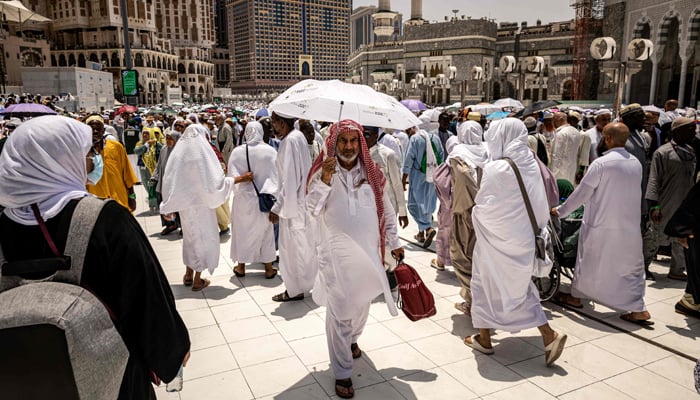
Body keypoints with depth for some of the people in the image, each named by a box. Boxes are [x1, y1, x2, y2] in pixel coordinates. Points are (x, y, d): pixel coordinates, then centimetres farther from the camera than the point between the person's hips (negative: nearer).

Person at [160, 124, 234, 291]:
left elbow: (169, 180, 4)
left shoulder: (177, 153, 0)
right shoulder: (202, 153, -17)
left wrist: (168, 204, 11)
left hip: (184, 204, 6)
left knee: (190, 236, 22)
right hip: (201, 203, -6)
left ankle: (189, 274, 28)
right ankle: (197, 280, 11)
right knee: (204, 237, 7)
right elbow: (215, 181, -19)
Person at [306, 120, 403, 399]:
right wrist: (325, 179, -28)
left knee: (362, 303, 20)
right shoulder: (323, 171, -6)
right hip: (337, 252, -3)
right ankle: (342, 373, 12)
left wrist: (394, 243, 12)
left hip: (368, 250, 4)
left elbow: (386, 210, 9)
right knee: (339, 311, -1)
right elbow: (314, 209, -16)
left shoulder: (371, 172, 2)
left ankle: (352, 340, 50)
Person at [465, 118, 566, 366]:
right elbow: (540, 204, 4)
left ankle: (484, 338, 24)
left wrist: (476, 212, 5)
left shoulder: (496, 169, -22)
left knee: (485, 285, 12)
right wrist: (537, 226, 14)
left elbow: (483, 206, -15)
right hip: (523, 238, 7)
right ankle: (548, 335, 15)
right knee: (519, 287, 20)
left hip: (497, 240, -6)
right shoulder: (531, 164, -1)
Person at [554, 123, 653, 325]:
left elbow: (581, 193, -11)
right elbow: (628, 194, 13)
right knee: (630, 266, 11)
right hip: (630, 226, 4)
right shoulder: (636, 163, 3)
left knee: (587, 261, 13)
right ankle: (639, 309, 9)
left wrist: (560, 211, 2)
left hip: (600, 226, -4)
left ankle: (576, 296, 28)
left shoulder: (601, 163, -16)